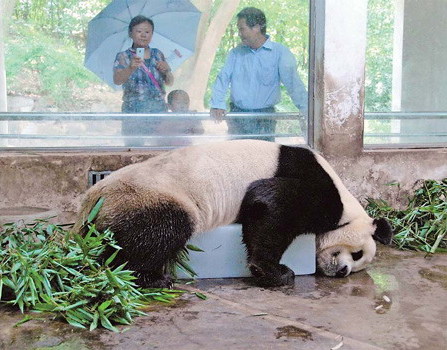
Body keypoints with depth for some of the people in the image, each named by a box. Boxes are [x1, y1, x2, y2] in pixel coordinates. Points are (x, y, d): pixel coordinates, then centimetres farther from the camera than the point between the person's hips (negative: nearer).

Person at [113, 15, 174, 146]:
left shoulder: (157, 54, 12)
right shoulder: (123, 57, 3)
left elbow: (170, 82, 14)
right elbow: (117, 80, -16)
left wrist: (166, 70, -8)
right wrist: (131, 68, -34)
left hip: (159, 111, 3)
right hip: (133, 113, -2)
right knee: (134, 146, -10)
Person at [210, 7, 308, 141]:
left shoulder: (279, 52, -3)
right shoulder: (236, 53, 9)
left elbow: (293, 82, -12)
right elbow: (223, 78, 3)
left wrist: (307, 111, -24)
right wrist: (217, 105, -15)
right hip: (237, 115, 3)